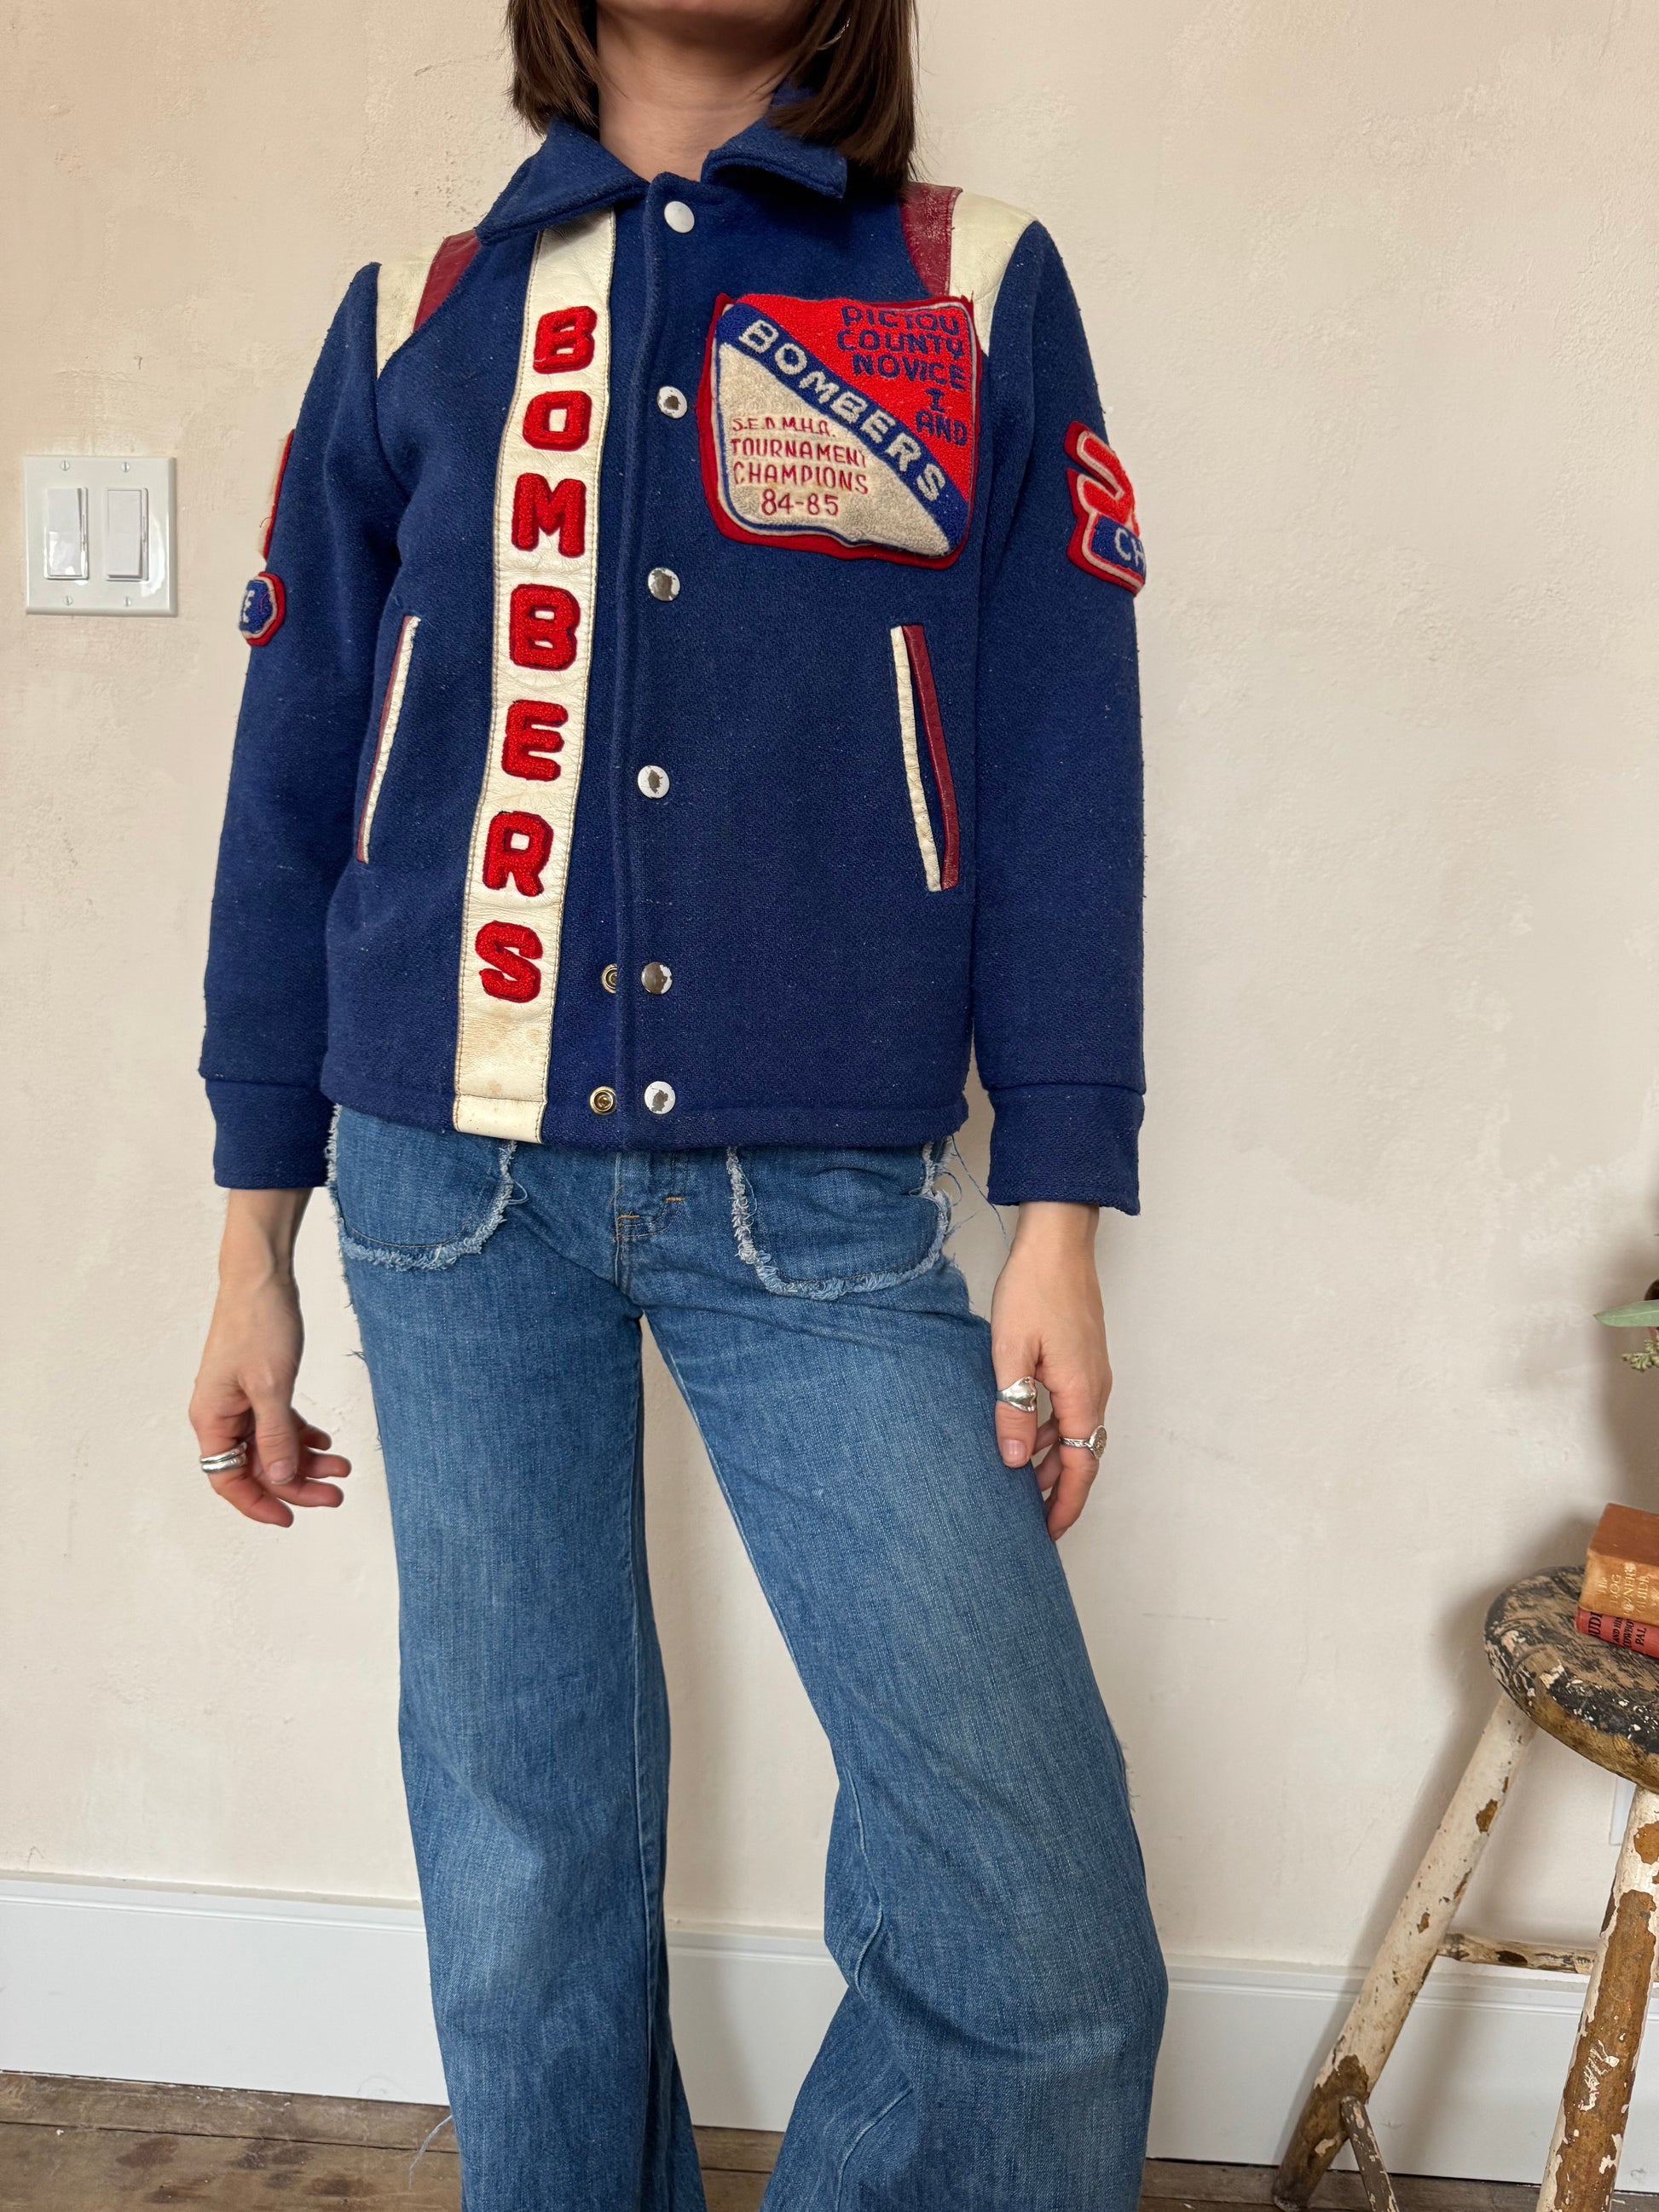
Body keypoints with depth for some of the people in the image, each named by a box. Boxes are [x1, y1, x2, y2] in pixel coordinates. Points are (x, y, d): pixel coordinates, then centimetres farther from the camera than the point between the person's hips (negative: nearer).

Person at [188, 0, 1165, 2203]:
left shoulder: (987, 293, 9)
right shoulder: (413, 325, 11)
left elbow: (1060, 774, 3)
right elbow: (291, 801, 11)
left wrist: (1059, 1217, -4)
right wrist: (254, 1247, 9)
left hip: (819, 1195, -1)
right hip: (453, 1186, 2)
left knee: (1038, 1929, -6)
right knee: (525, 1855, 9)